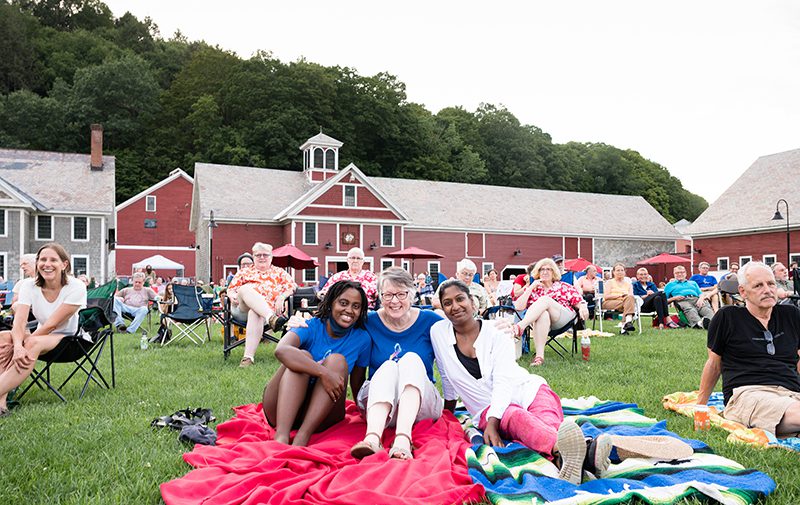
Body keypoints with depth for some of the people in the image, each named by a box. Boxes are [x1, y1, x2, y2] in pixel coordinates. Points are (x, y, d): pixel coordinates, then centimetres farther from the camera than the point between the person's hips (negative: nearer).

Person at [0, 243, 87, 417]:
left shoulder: (76, 287, -18)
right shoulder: (29, 285, -6)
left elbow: (51, 325, -22)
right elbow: (19, 322, -20)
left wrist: (19, 346, -27)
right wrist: (18, 346, -40)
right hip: (43, 337, 5)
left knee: (34, 343, -35)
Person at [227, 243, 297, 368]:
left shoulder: (279, 272, 26)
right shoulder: (244, 272, 31)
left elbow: (292, 286, 13)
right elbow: (231, 289, 25)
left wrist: (281, 297, -7)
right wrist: (232, 296, 0)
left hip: (267, 308, -2)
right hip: (241, 309, 2)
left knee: (255, 314, -40)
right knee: (245, 289, -33)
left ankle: (249, 357, -49)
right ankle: (272, 318, -54)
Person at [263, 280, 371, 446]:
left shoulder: (362, 339, 1)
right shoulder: (311, 327, -9)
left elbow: (357, 384, 11)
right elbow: (281, 350, -30)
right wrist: (323, 373, -38)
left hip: (320, 417, 2)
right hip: (282, 410, -2)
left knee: (337, 360, -20)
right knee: (303, 356, -25)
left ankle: (303, 436, -34)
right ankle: (281, 436, -43)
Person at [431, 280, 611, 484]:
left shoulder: (495, 331, -3)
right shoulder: (438, 332, 1)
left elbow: (503, 381, -14)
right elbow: (448, 379, 15)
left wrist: (492, 423, -26)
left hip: (526, 390, 1)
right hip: (488, 408, -1)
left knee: (549, 422, -34)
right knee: (517, 417, -37)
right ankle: (562, 449, -69)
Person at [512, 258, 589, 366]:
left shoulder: (564, 287, 24)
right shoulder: (532, 289, 23)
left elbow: (578, 300, 13)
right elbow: (518, 307, 9)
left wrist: (582, 306, -11)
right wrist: (531, 288, 4)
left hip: (562, 319, 0)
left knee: (545, 299, -28)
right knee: (543, 314, -39)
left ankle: (521, 326, -49)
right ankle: (539, 355, -50)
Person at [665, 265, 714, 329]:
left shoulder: (693, 283, 37)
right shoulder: (669, 285, 28)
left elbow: (701, 294, 23)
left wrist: (701, 299, -2)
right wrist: (674, 298, -3)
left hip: (696, 299, 3)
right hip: (682, 301, -3)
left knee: (706, 308, -33)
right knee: (689, 309, -40)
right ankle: (699, 322, -68)